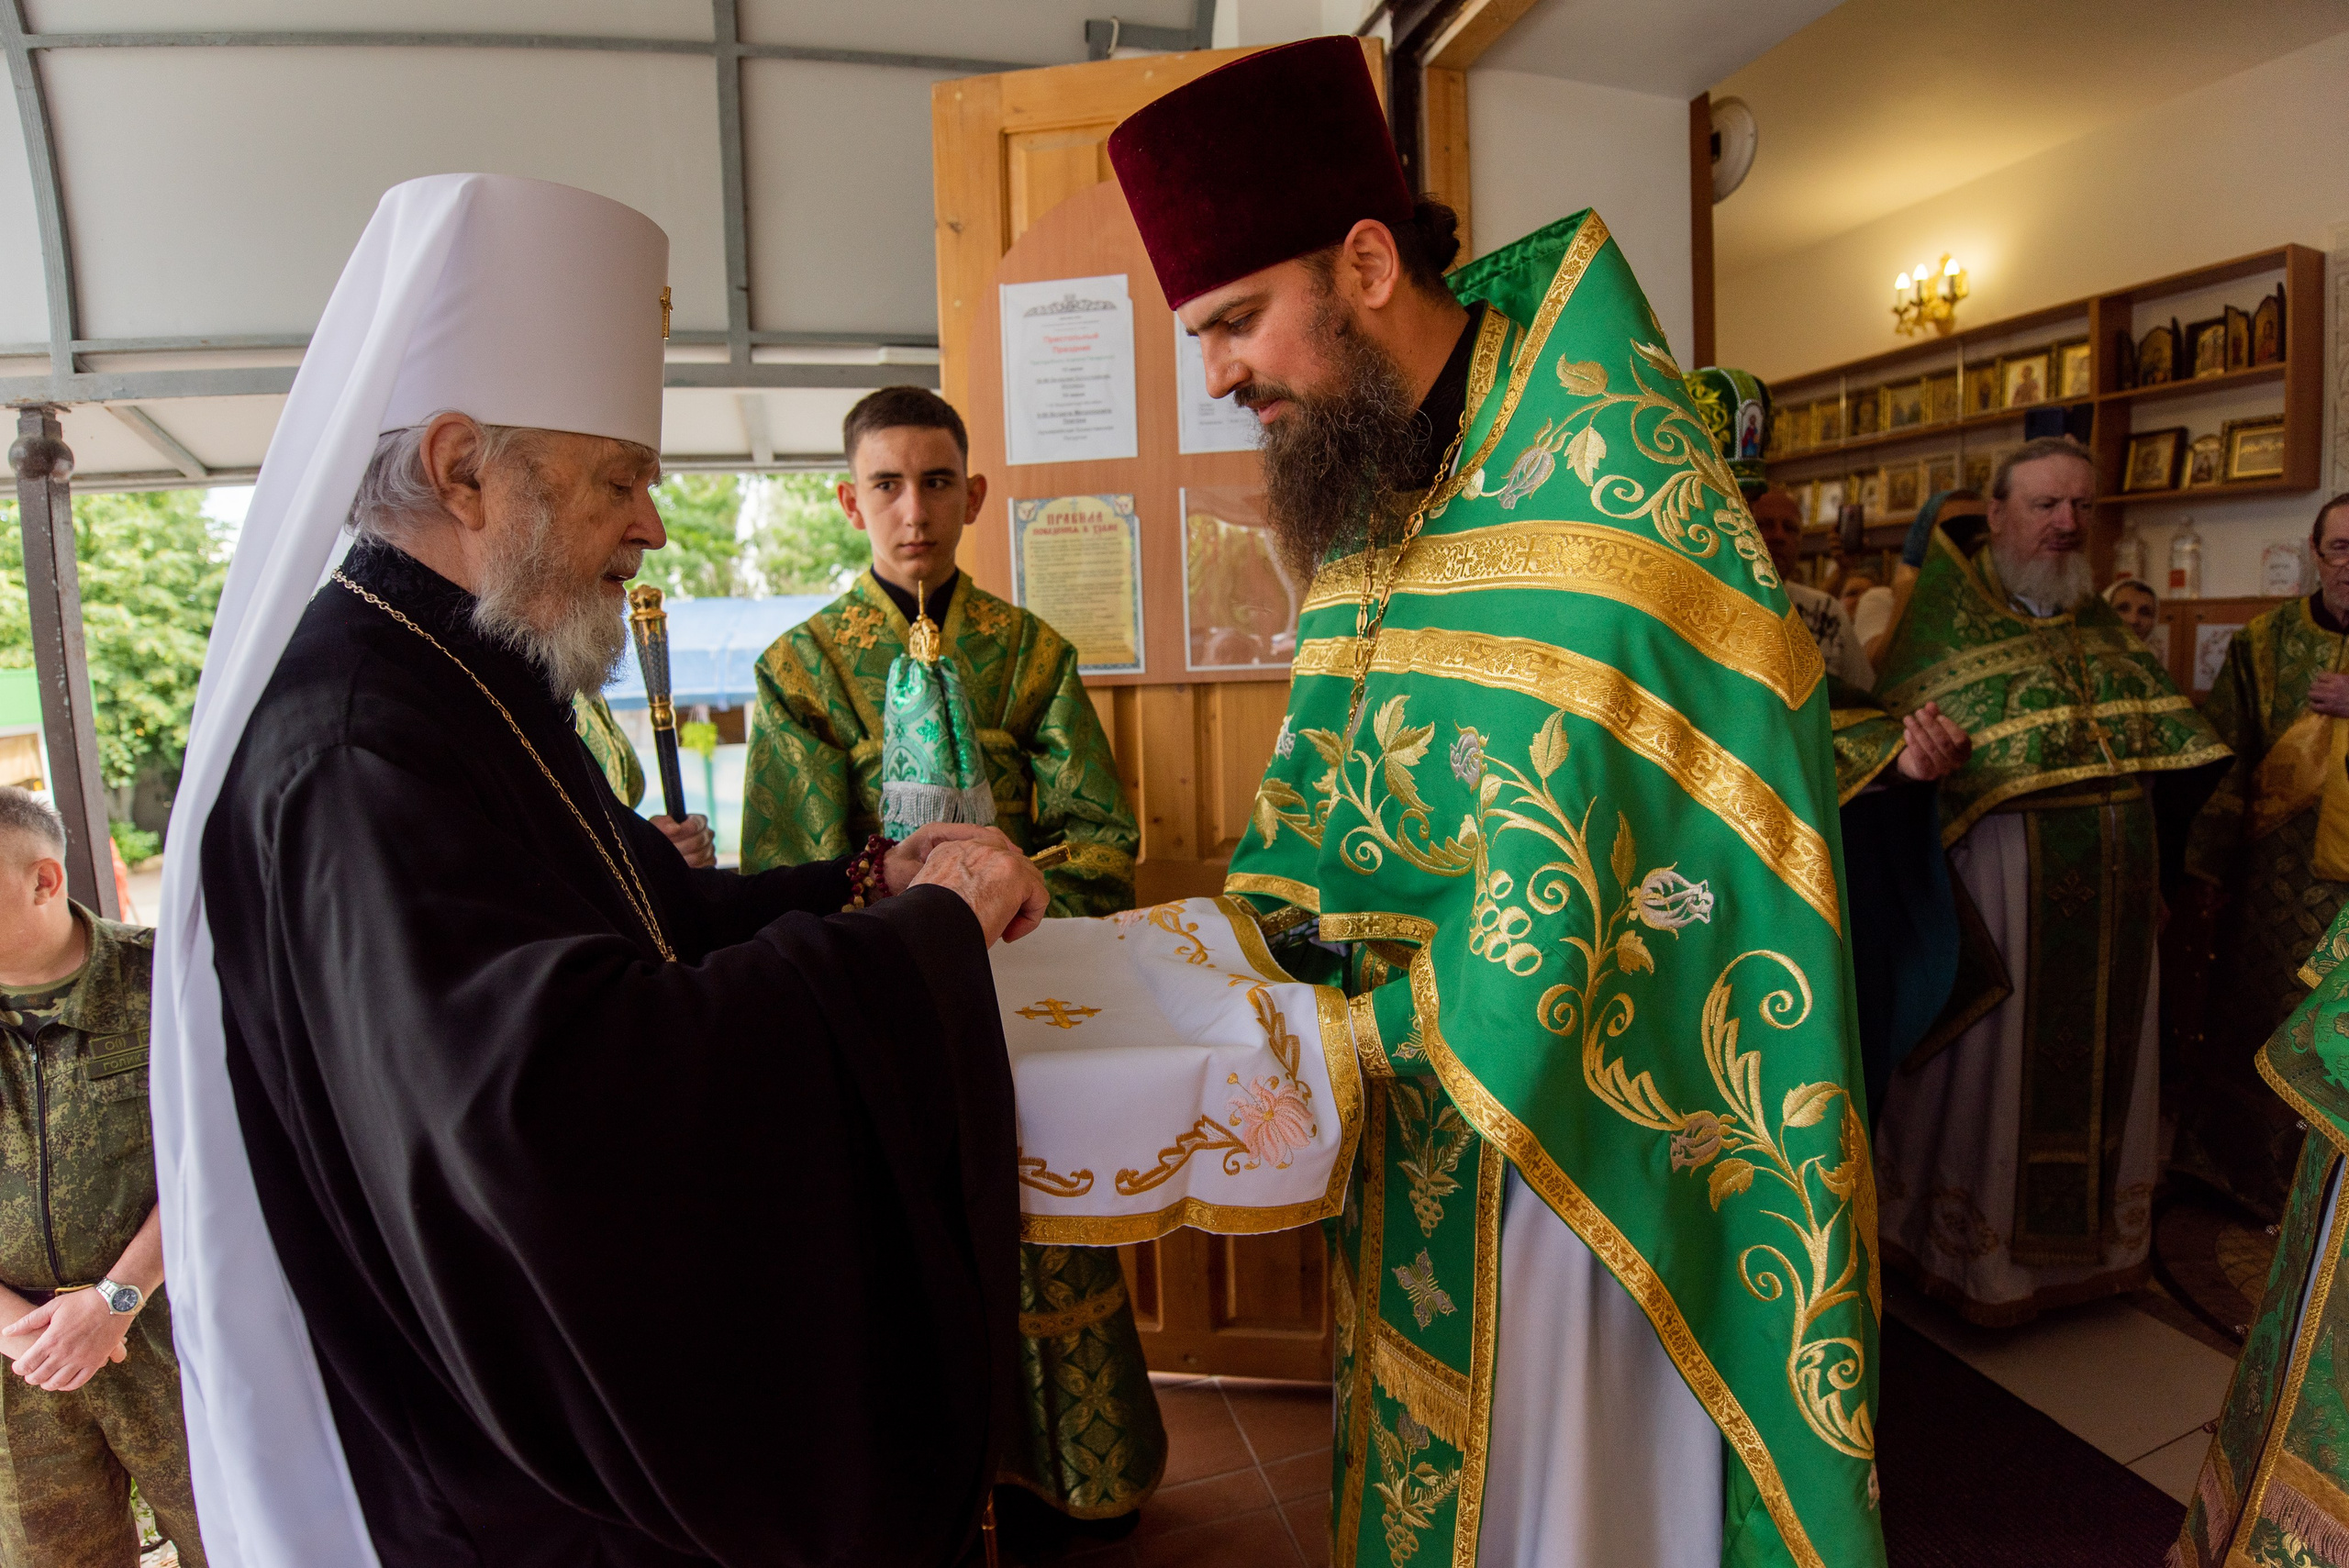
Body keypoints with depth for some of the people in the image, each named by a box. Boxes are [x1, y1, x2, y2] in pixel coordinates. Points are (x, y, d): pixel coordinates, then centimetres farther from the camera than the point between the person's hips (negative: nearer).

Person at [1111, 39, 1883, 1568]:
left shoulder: (1596, 455, -18)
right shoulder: (1363, 488, 7)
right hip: (1424, 1095, 7)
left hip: (1595, 1096, -6)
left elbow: (1588, 840, -23)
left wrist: (1374, 1030, -18)